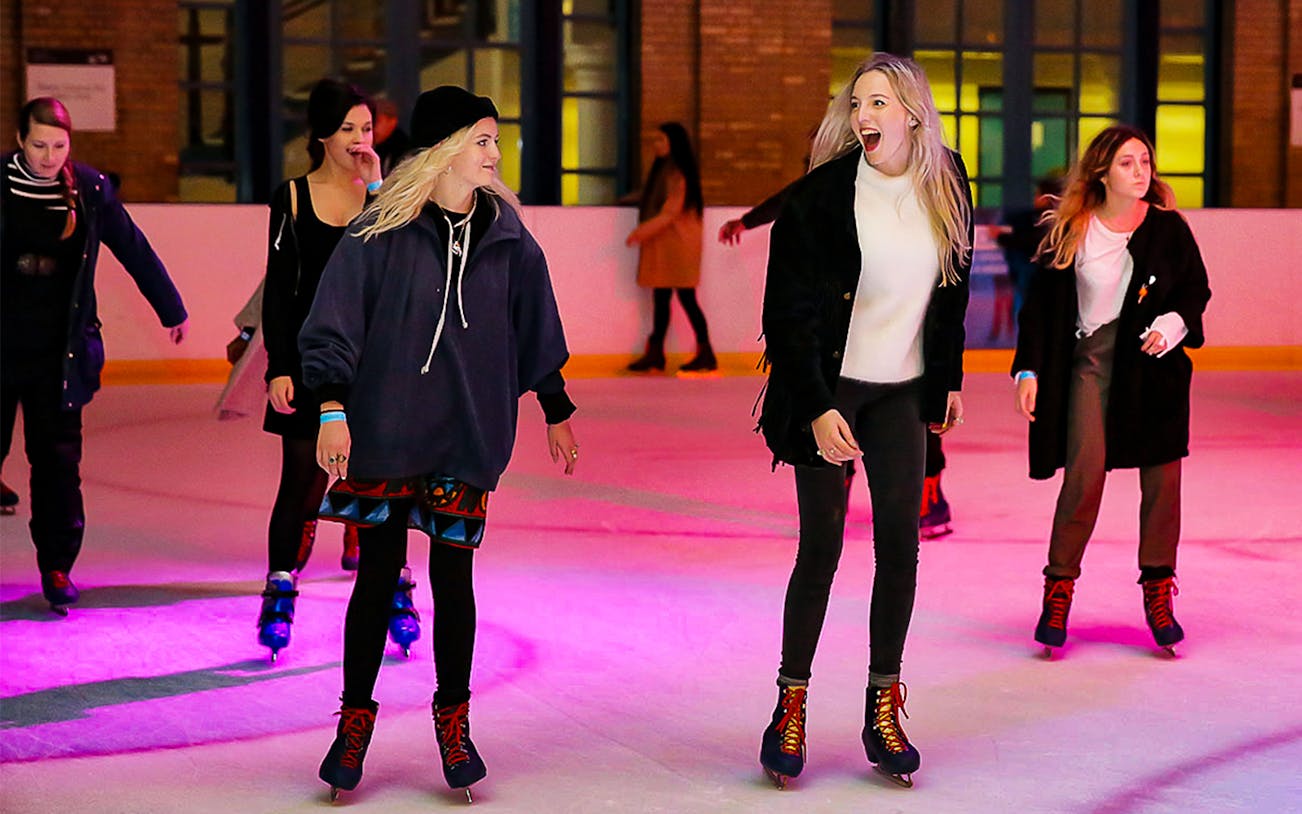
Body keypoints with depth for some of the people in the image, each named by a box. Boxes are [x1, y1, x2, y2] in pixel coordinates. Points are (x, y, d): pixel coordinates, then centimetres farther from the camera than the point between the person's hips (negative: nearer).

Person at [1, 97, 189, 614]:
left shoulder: (89, 188, 0)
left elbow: (135, 251, 10)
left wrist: (171, 309, 18)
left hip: (58, 350, 1)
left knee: (58, 458, 1)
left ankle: (57, 566, 10)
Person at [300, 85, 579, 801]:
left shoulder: (507, 238, 5)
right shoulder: (382, 231, -6)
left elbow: (536, 332, 16)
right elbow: (334, 321, -6)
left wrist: (556, 411, 22)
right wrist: (332, 406, -15)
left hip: (469, 434, 2)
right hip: (384, 428, -2)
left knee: (453, 575, 4)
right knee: (378, 573, 2)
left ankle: (453, 719, 19)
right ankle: (355, 716, 16)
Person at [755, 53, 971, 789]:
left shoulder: (947, 188, 1)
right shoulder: (822, 194, -13)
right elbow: (789, 312, -13)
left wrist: (950, 379, 17)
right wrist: (816, 409, -17)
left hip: (901, 394, 4)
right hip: (829, 389, -4)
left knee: (901, 545, 1)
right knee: (822, 547, -3)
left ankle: (884, 711, 11)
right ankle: (791, 709, 9)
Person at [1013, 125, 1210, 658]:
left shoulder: (1168, 227, -1)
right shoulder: (1070, 231, -3)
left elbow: (1198, 288, 9)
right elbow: (1042, 301, 2)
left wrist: (1175, 323, -11)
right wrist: (1029, 369, -3)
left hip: (1154, 363, 2)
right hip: (1091, 358, -2)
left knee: (1161, 478, 3)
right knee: (1084, 472, -11)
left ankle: (1158, 593, 17)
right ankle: (1059, 589, 2)